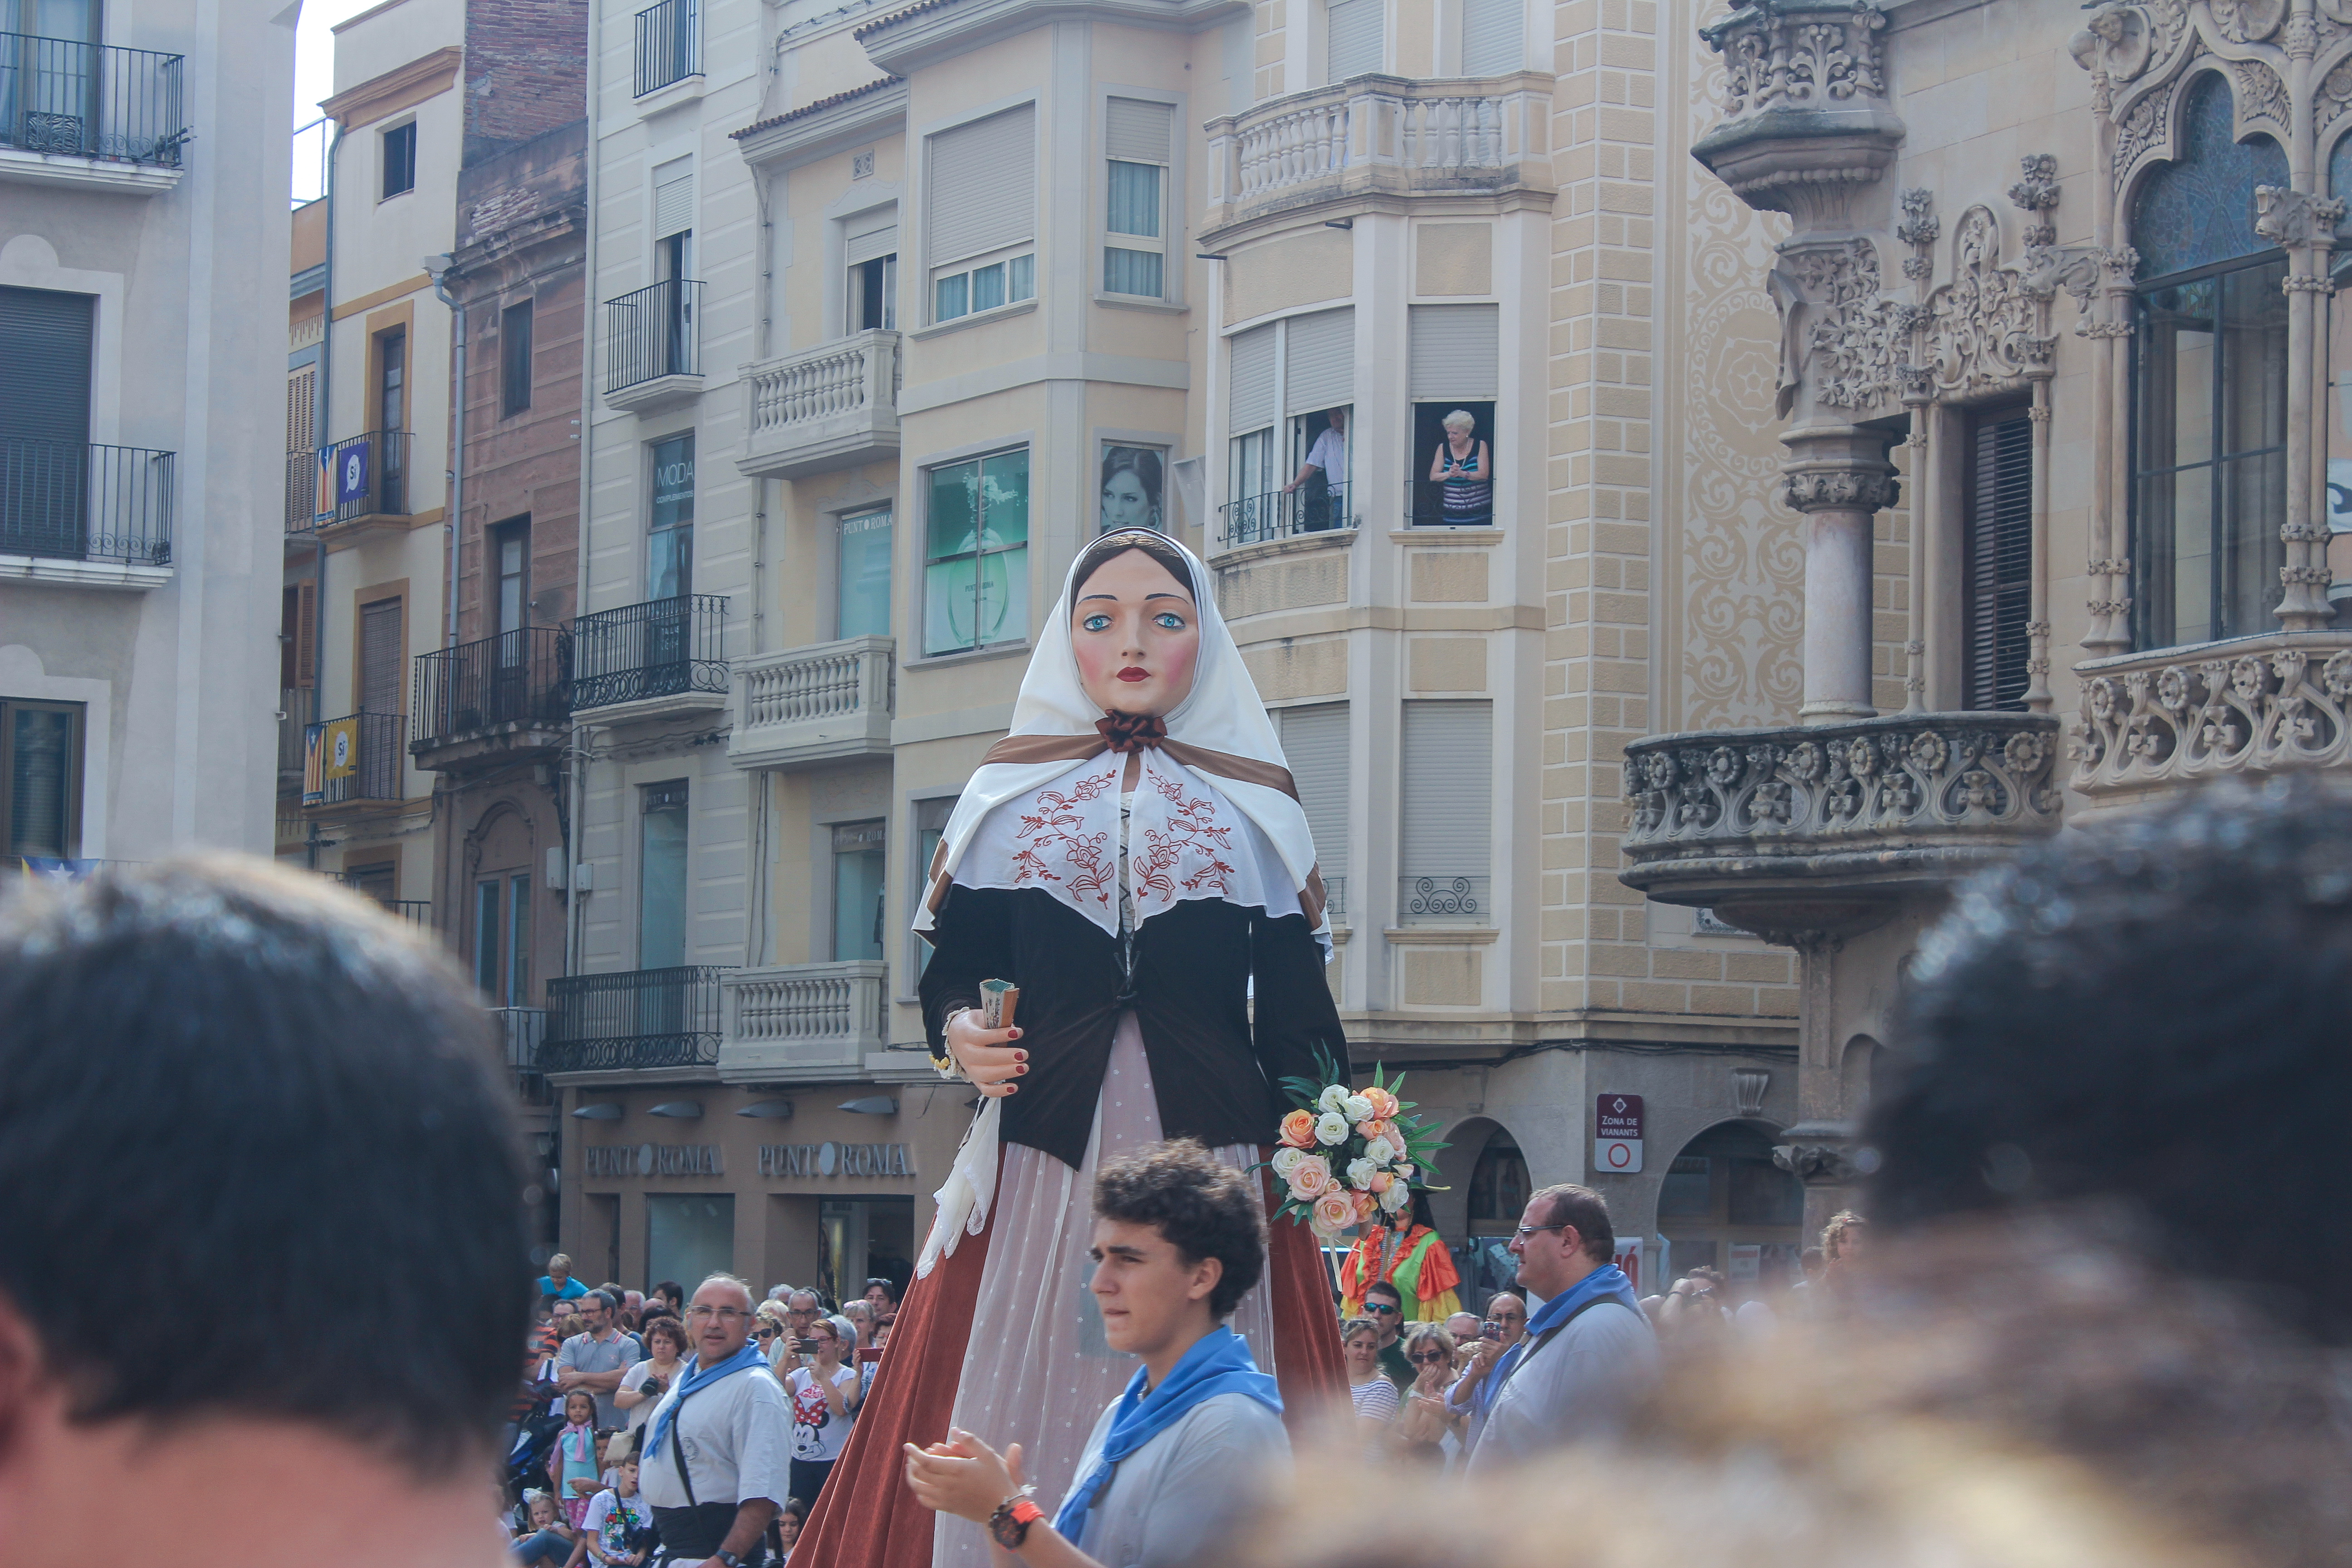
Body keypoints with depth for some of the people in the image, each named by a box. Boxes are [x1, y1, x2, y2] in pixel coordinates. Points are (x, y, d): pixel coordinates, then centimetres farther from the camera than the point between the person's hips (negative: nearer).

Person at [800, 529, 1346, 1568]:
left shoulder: (1255, 806, 11)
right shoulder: (1009, 793, 12)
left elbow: (1293, 1014, 7)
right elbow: (955, 965, 12)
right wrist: (960, 1033, -10)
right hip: (1041, 1166, 1)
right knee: (1017, 1435, -6)